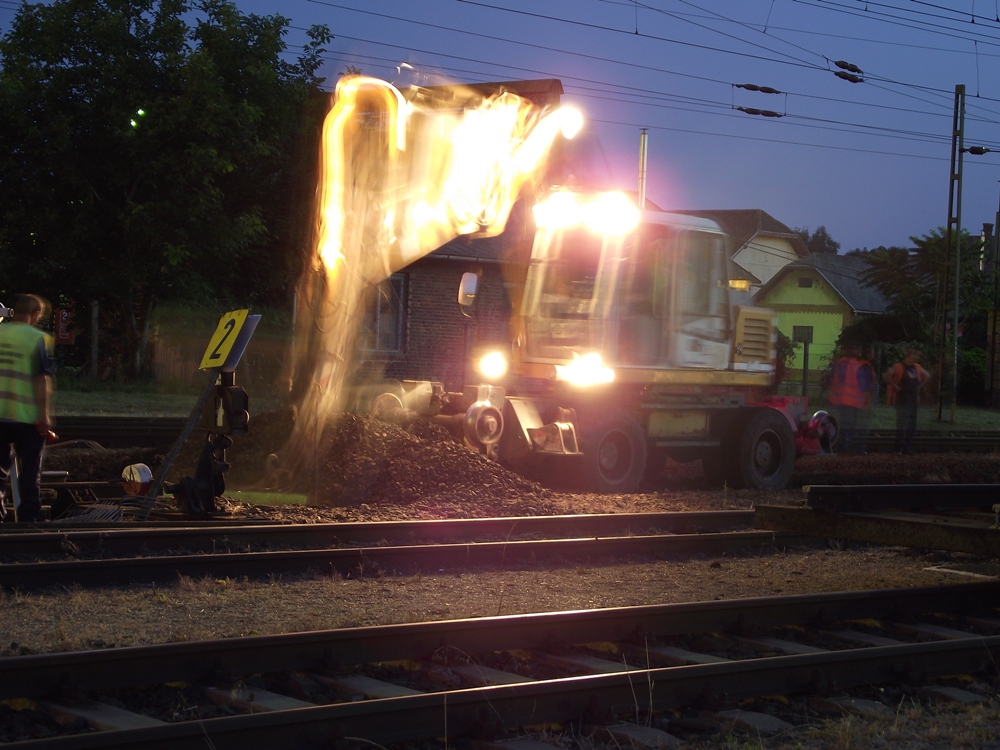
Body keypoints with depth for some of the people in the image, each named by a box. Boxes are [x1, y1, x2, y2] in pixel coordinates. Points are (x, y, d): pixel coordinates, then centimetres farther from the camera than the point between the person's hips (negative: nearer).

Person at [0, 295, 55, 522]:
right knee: (29, 473, 5)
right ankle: (29, 518, 5)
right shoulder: (38, 338, -8)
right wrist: (45, 415, -9)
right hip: (27, 417, -4)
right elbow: (42, 379, -11)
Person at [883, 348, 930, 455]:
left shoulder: (917, 367, 13)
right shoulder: (898, 367, -9)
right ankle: (899, 449, -8)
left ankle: (906, 448, 17)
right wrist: (895, 386, -16)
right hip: (902, 400, -8)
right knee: (902, 425, -10)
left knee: (911, 426, 9)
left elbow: (926, 375, 30)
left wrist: (919, 386, 17)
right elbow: (886, 375, -22)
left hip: (914, 400, 8)